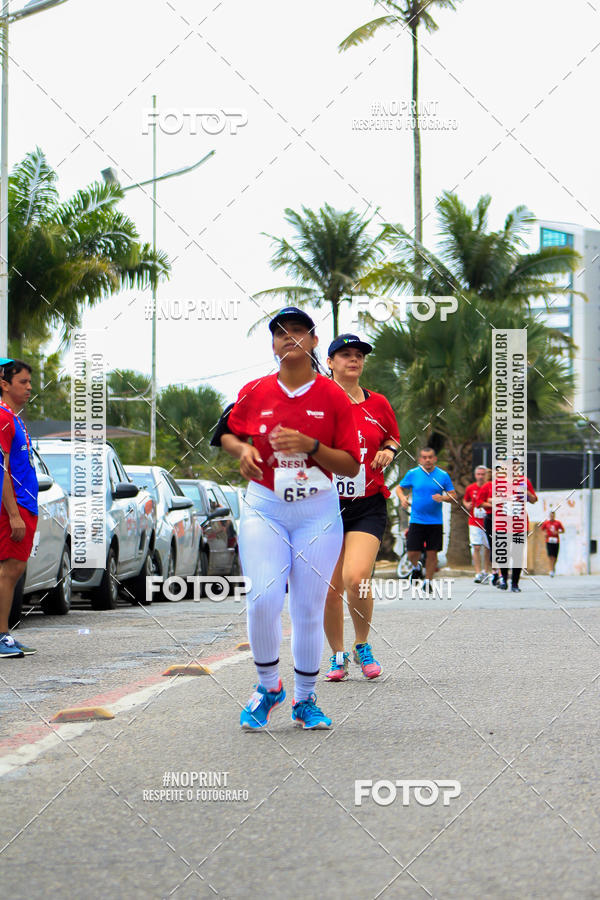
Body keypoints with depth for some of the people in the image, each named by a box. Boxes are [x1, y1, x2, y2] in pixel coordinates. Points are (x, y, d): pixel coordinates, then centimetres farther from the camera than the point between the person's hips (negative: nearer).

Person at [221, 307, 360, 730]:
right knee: (264, 598, -16)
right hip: (264, 508, 0)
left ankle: (305, 700, 17)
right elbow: (228, 434, 21)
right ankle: (268, 686, 6)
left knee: (309, 608, 0)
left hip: (318, 512, 0)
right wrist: (242, 450, -2)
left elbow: (351, 465, 0)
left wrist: (310, 446, -16)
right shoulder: (254, 393, 4)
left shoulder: (333, 397, 0)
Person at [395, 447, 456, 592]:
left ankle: (428, 581, 17)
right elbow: (399, 488, 15)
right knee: (412, 553, -4)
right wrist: (402, 498, -6)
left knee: (432, 553, 0)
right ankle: (416, 567, 30)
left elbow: (453, 496, 4)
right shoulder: (412, 474, 2)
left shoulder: (443, 475, 2)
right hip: (416, 520, 0)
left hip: (435, 521, 0)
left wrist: (443, 498, -17)